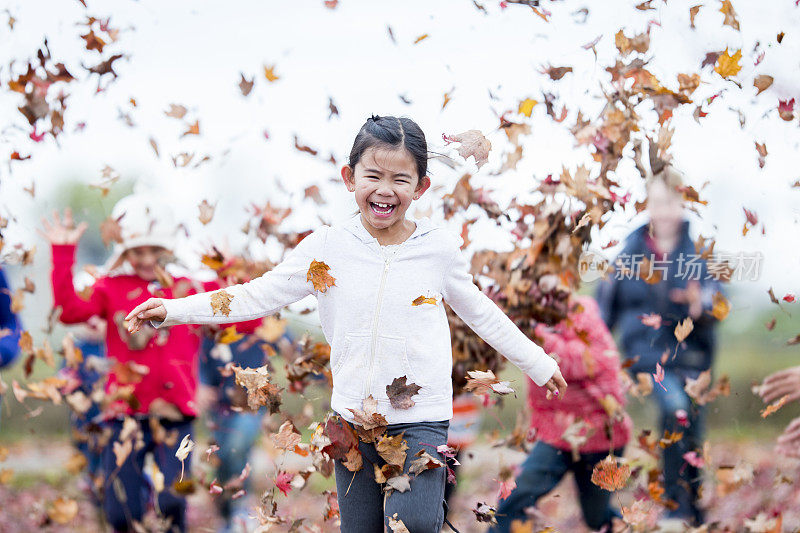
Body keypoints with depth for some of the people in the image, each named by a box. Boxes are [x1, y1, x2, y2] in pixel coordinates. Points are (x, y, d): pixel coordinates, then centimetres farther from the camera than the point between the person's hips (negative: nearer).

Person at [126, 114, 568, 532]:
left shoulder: (441, 248, -2)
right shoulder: (325, 249, -3)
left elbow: (478, 311, 13)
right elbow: (259, 296, -2)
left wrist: (537, 363, 21)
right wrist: (172, 310, -9)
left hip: (420, 418, -2)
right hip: (353, 415, 2)